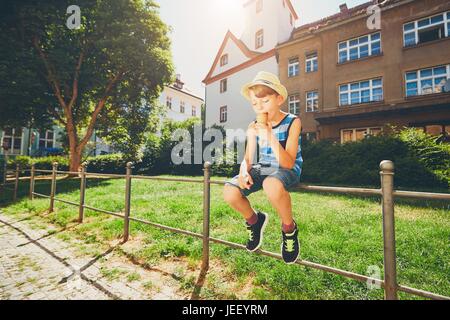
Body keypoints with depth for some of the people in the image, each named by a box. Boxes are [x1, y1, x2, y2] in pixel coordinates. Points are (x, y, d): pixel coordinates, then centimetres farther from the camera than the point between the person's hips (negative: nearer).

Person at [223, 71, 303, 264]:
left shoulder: (292, 122, -12)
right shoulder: (254, 127, 0)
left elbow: (288, 164, -20)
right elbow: (248, 159, 2)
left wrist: (270, 137, -33)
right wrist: (243, 172, -21)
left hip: (288, 170, -4)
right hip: (262, 168, 5)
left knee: (272, 185, -41)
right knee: (230, 192, -20)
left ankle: (289, 229, -7)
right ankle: (254, 220, 14)